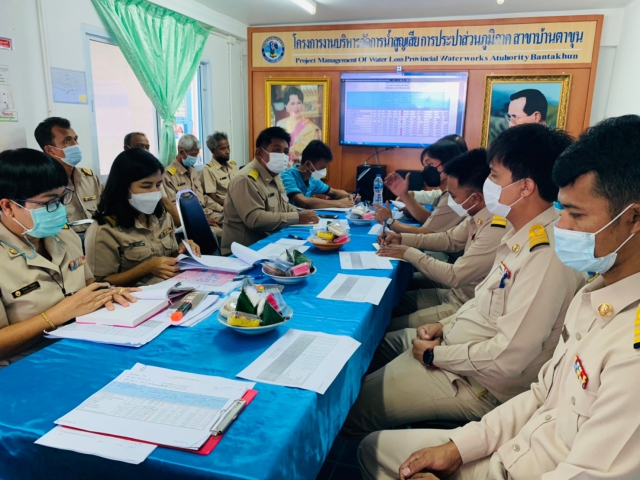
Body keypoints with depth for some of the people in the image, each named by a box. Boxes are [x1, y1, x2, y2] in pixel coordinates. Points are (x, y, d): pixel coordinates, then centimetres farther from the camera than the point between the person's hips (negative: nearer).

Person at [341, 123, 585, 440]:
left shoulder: (547, 257, -28)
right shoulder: (524, 235, 2)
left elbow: (506, 360, -28)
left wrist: (435, 354, -15)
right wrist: (445, 325, 5)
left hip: (482, 386, -9)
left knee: (352, 409, -11)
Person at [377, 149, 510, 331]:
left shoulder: (497, 231, -30)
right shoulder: (478, 215, -2)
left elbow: (454, 276, -25)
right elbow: (450, 239, 14)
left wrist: (408, 253, -15)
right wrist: (402, 238, 5)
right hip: (455, 294, 9)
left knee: (389, 328, -5)